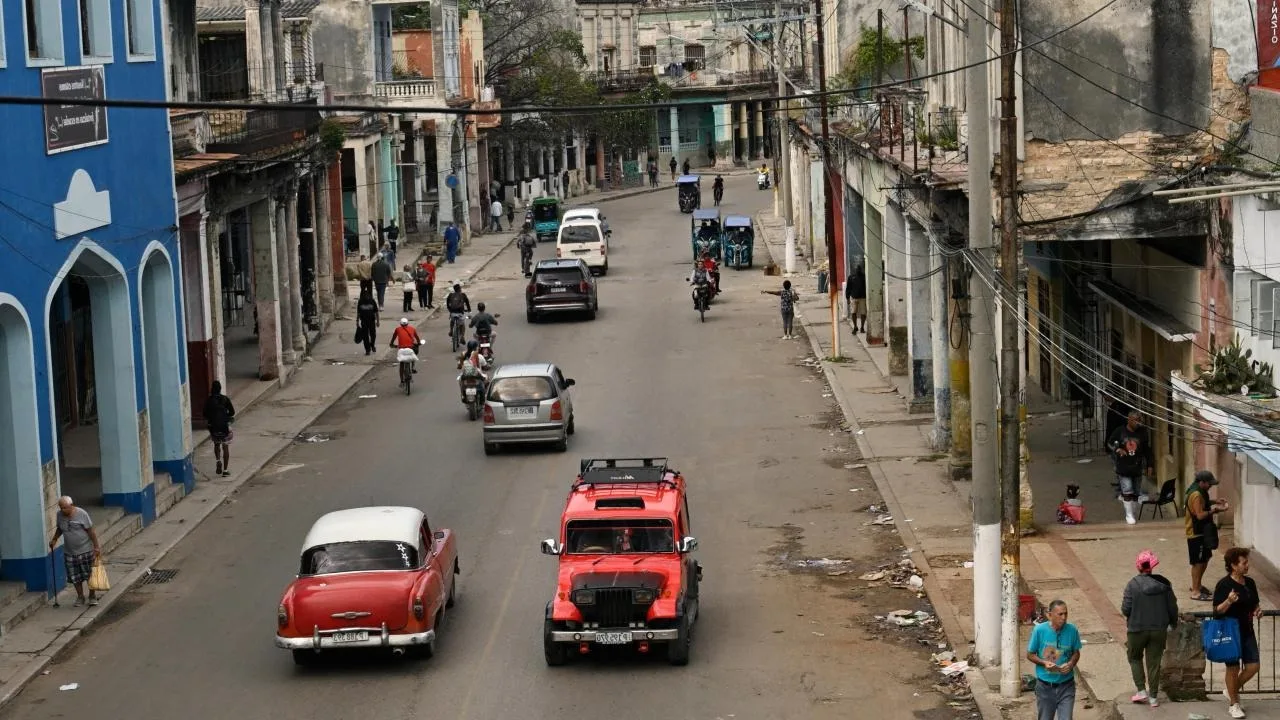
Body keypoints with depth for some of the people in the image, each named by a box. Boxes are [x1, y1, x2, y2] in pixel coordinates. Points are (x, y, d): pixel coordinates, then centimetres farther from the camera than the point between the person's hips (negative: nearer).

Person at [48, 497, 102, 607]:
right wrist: (54, 540, 11)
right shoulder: (60, 515, -2)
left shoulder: (82, 514, -15)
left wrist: (96, 546, -12)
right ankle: (80, 597, 21)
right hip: (70, 552, 4)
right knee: (75, 577, 7)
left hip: (86, 550, -4)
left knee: (89, 574, 4)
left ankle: (92, 596, 18)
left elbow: (91, 531, -12)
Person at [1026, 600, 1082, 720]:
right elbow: (1030, 655, -2)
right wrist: (1044, 663, -20)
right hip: (1045, 686, 0)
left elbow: (1076, 653, 7)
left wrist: (1071, 664, -14)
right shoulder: (1039, 630, -12)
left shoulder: (1072, 630, -8)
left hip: (1066, 686, 0)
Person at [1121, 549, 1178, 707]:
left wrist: (1128, 615, 9)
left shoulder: (1133, 584, -15)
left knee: (1135, 658, 18)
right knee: (1154, 662, 10)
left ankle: (1141, 690, 8)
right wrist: (1173, 623, 18)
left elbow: (1126, 609, -14)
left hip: (1137, 629, -2)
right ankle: (1153, 697, 12)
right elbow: (1172, 607, 1)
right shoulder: (1163, 584, -5)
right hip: (1159, 629, 2)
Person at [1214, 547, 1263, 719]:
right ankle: (1234, 704, 17)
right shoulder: (1224, 585, -13)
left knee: (1253, 666, 3)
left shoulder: (1250, 583, 7)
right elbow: (1217, 611, -13)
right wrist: (1228, 601, -31)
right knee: (1233, 668, 2)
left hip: (1247, 632, 6)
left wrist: (1258, 610, -1)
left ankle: (1231, 690, 28)